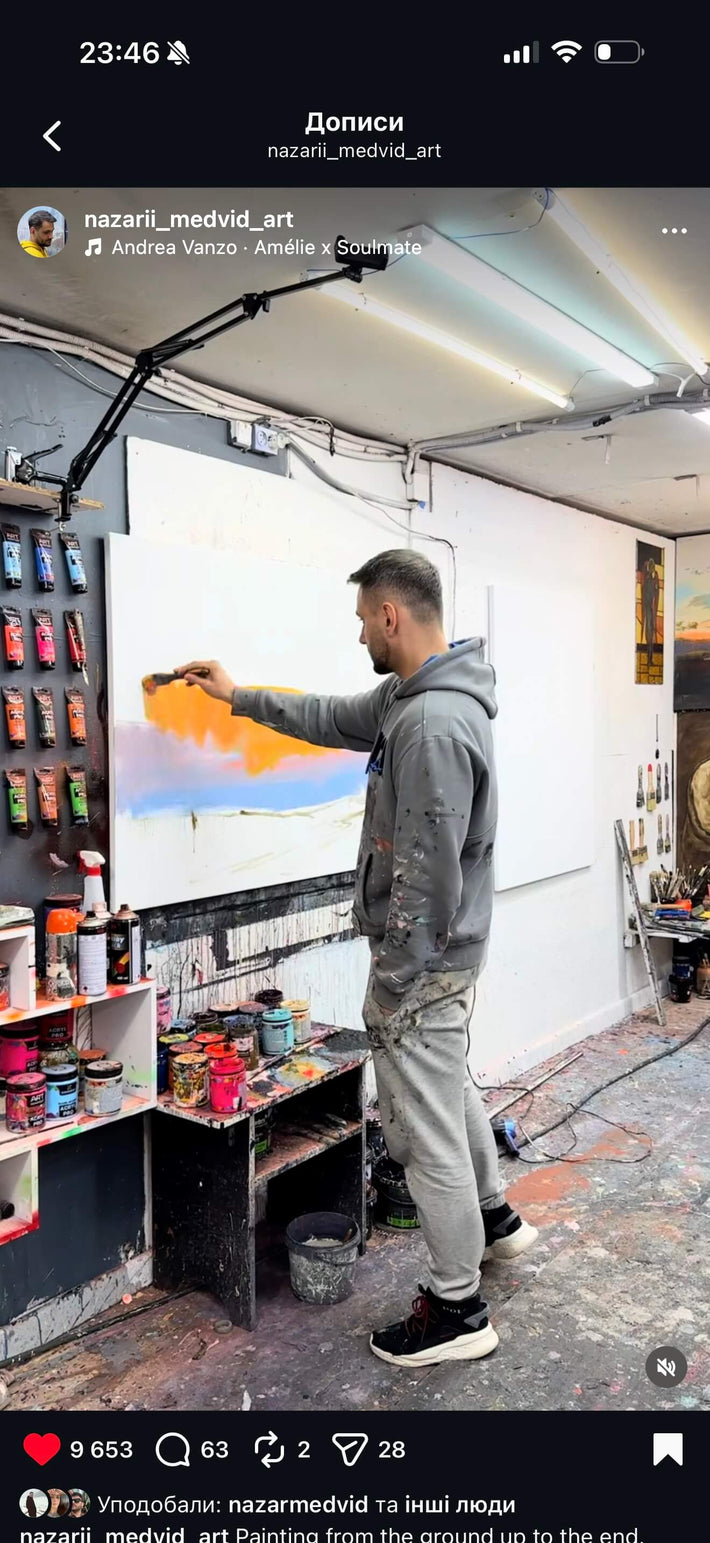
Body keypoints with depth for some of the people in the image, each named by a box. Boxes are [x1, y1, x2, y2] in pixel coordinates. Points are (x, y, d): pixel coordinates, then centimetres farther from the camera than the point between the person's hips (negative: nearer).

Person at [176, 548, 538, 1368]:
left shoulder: (432, 725, -27)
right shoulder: (409, 698, 6)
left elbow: (427, 872, -27)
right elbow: (333, 719, 22)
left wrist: (391, 985, -20)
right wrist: (238, 696, 25)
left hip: (422, 958, -10)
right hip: (440, 950, 11)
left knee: (424, 1128, 4)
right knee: (447, 1088, 28)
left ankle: (457, 1309, 22)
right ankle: (492, 1217, 49)